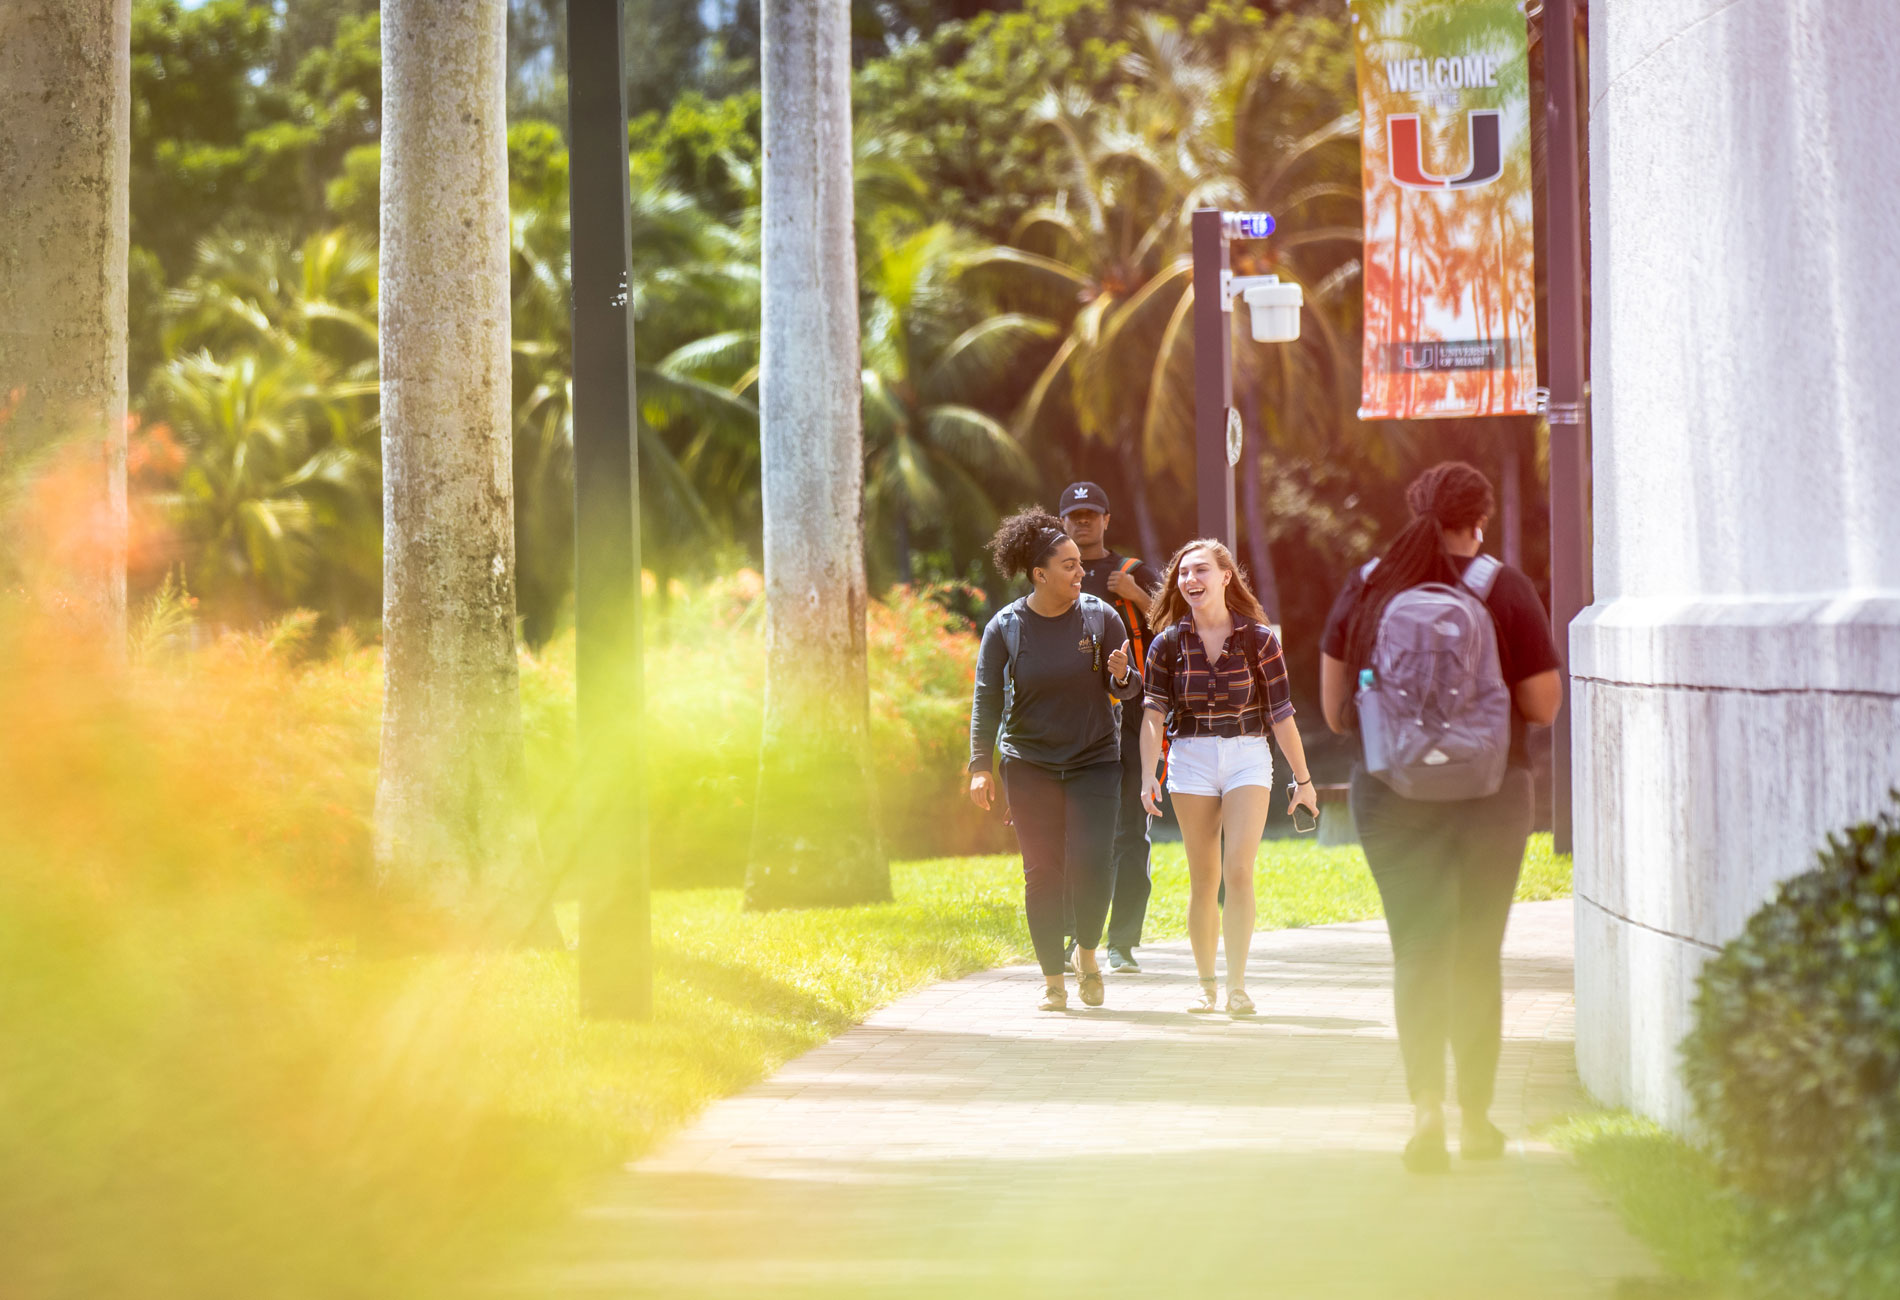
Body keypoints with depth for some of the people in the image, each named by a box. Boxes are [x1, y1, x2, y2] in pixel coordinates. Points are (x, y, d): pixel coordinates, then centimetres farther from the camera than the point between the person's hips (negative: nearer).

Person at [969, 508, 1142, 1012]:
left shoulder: (1101, 618, -2)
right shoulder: (1005, 627, -3)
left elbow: (1128, 689, 4)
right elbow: (987, 701, 2)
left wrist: (1121, 677, -20)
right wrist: (981, 766, -5)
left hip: (1094, 762, 0)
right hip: (1029, 766, 0)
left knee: (1090, 866, -12)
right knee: (1042, 873, -1)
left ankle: (1087, 952, 15)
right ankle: (1053, 980, 10)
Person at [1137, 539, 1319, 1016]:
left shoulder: (1258, 639, -3)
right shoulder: (1169, 644, 1)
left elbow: (1281, 713, 2)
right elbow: (1153, 713, -4)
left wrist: (1303, 778, 5)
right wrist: (1148, 776, -16)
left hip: (1248, 757, -2)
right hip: (1191, 760, 2)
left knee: (1239, 873, -13)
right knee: (1203, 882, 5)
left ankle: (1237, 986, -11)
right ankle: (1207, 985, 15)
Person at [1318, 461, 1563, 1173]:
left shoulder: (1364, 588, 0)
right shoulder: (1503, 588, -7)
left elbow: (1333, 708, 5)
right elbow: (1544, 706, -6)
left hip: (1390, 791, 1)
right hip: (1490, 790, -1)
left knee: (1417, 951, 4)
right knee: (1477, 955, 12)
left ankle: (1426, 1106, -15)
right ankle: (1475, 1116, 19)